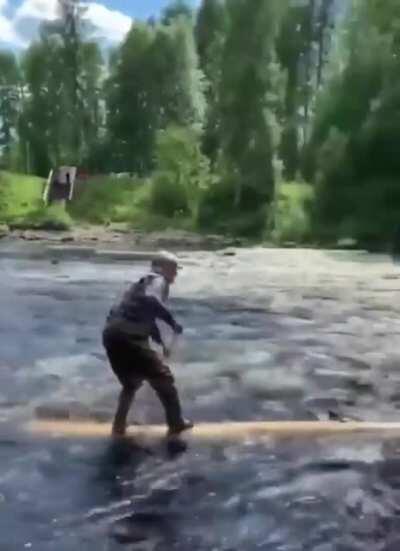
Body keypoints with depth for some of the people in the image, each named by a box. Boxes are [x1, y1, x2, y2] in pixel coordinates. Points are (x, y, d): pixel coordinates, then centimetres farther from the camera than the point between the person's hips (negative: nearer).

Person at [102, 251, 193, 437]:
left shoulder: (146, 282, 27)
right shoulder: (158, 280, -3)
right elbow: (150, 300, -26)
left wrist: (161, 342, 41)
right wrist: (172, 321, -20)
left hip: (113, 335, 9)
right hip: (128, 339, -9)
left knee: (131, 382, 28)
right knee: (162, 377, 8)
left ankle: (119, 425, 27)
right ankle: (176, 423, 18)